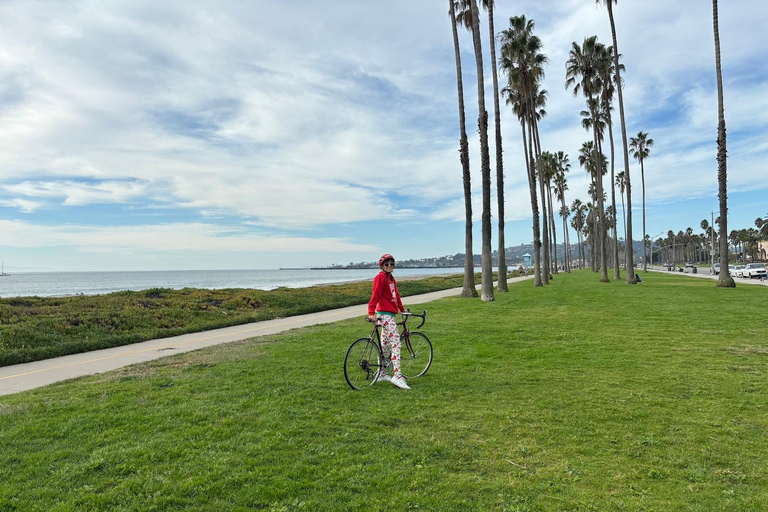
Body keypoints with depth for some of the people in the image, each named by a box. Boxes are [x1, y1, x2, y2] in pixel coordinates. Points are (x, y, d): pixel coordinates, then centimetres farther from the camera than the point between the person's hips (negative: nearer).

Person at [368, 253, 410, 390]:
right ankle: (397, 376, -17)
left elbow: (396, 295, 27)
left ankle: (381, 374, 22)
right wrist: (371, 313, -26)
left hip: (390, 314, 10)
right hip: (384, 314, -10)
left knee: (384, 344, 14)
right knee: (396, 343, -15)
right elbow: (375, 295, -18)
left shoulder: (391, 279, 17)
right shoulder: (380, 277, -10)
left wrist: (402, 310, 33)